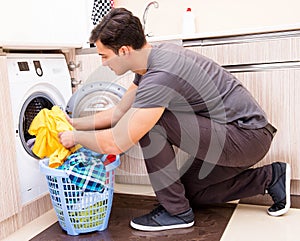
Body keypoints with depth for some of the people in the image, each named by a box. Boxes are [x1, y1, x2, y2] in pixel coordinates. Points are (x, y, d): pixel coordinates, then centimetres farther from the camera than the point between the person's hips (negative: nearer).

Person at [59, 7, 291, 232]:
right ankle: (270, 177, 21)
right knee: (188, 190, 21)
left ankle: (177, 211, -4)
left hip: (249, 137, -10)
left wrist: (75, 137, -6)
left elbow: (115, 144, -24)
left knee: (149, 124, -19)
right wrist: (73, 123, 14)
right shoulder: (155, 57, 3)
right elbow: (118, 112, 14)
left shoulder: (160, 77, -28)